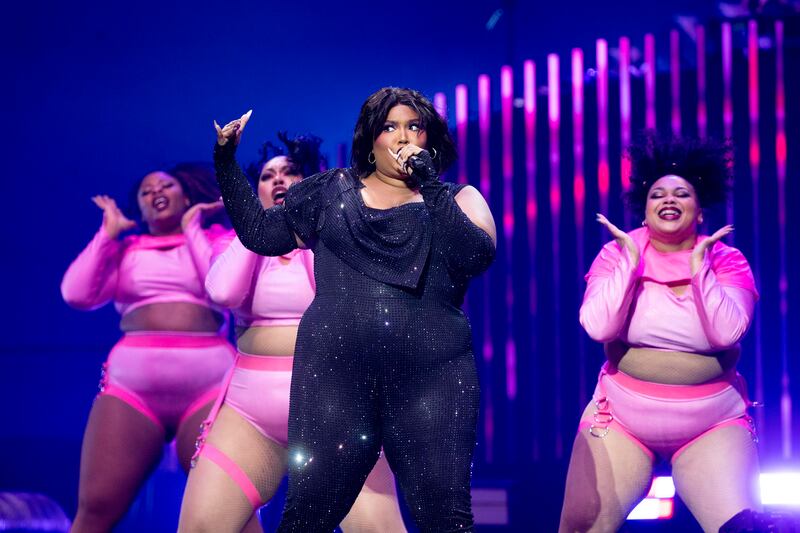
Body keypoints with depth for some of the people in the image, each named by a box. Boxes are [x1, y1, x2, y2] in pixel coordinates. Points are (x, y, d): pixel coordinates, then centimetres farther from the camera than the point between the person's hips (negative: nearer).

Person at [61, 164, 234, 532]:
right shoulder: (123, 250, 20)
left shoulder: (216, 239, 16)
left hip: (209, 382, -2)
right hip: (132, 381, 2)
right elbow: (76, 294, 6)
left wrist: (192, 228, 5)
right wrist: (109, 230, 12)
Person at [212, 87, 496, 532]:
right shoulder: (331, 193, 15)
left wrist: (429, 184, -12)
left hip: (431, 378, -1)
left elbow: (477, 256, -8)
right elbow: (260, 233, 19)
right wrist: (226, 158, 15)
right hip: (336, 374, 1)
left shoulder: (456, 200, 11)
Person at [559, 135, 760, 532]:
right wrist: (630, 259, -15)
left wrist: (698, 264, -18)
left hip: (713, 424, 0)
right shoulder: (616, 254, -2)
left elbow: (726, 333, -18)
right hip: (621, 418, 1)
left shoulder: (726, 261, -2)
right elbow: (598, 328, -16)